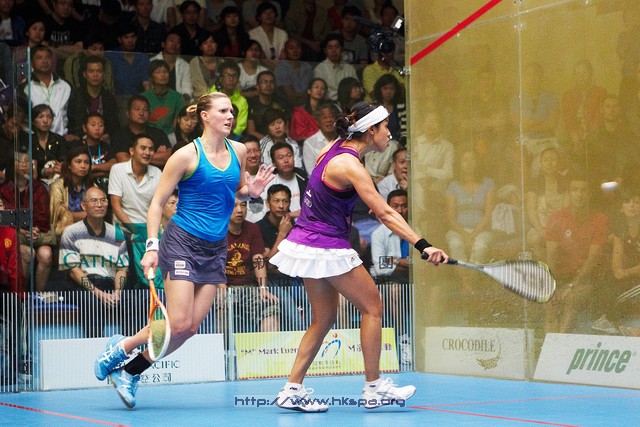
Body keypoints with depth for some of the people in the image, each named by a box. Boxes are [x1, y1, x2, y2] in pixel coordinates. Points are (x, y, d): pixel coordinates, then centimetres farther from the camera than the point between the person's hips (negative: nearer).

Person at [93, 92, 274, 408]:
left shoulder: (238, 151, 7)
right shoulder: (187, 155, -9)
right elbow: (157, 203, -7)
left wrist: (251, 190, -1)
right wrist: (152, 247, -16)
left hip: (215, 249, 6)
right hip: (182, 242, -6)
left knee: (190, 328, 0)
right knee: (178, 324, -12)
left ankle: (131, 371, 15)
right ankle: (119, 349, 12)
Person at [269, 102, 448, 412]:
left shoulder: (334, 148, 5)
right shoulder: (349, 166, -22)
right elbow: (385, 214, -28)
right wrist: (423, 246, -32)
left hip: (308, 243, 9)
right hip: (327, 249, -9)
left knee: (324, 318, 13)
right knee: (372, 306, 1)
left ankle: (292, 390, 11)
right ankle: (374, 388, 6)